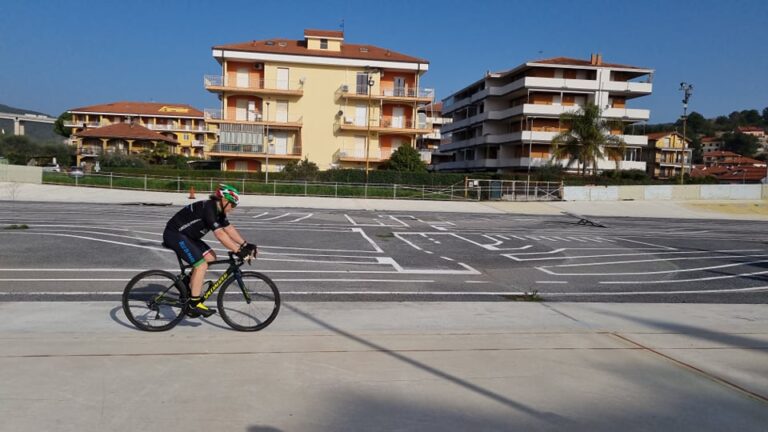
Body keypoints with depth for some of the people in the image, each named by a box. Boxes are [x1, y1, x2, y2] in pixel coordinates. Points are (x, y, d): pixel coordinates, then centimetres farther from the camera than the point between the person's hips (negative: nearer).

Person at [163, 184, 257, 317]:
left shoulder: (218, 211, 5)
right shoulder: (208, 208, -24)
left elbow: (229, 229, 7)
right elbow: (220, 234, -31)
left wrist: (245, 245, -2)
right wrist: (238, 251, -32)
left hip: (186, 235, 10)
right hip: (174, 235, -10)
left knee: (210, 257, 4)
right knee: (201, 264, -17)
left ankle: (188, 282, 15)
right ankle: (194, 304, -11)